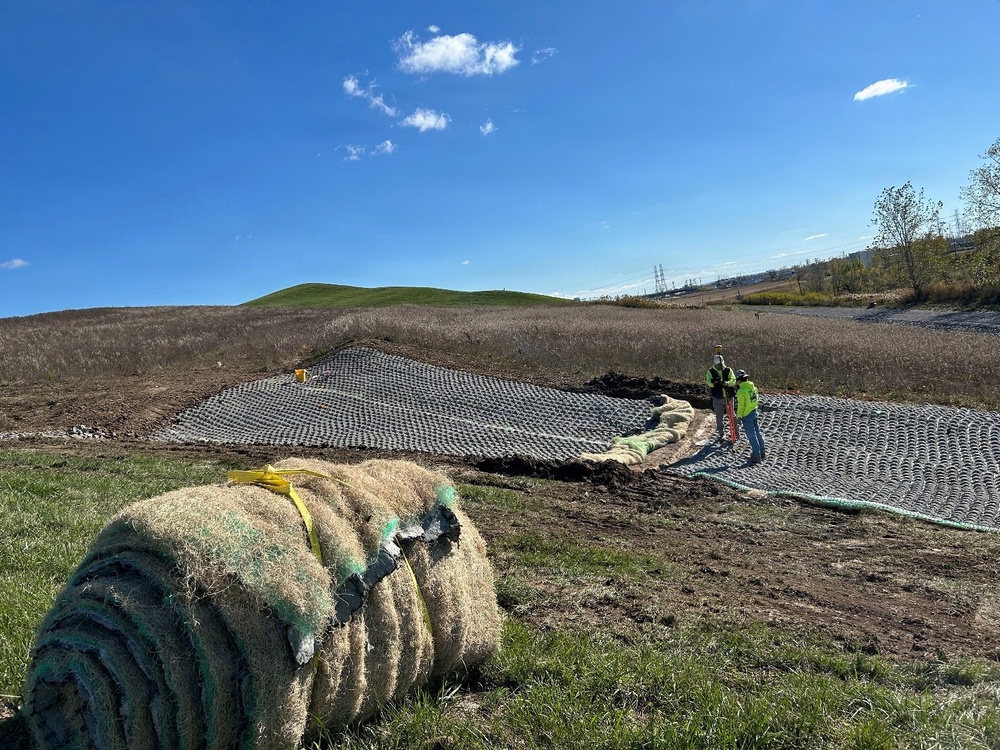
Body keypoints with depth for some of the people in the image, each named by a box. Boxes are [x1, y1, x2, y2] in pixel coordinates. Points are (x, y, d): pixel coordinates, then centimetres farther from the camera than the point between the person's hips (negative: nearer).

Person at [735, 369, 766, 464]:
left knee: (751, 436, 1)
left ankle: (756, 456, 7)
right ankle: (762, 453, 28)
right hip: (754, 412, 8)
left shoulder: (741, 391, -21)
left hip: (747, 415, -8)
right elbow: (757, 399, 11)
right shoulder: (753, 387, 1)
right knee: (757, 433, 18)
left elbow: (741, 406, -18)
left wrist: (739, 416, -7)